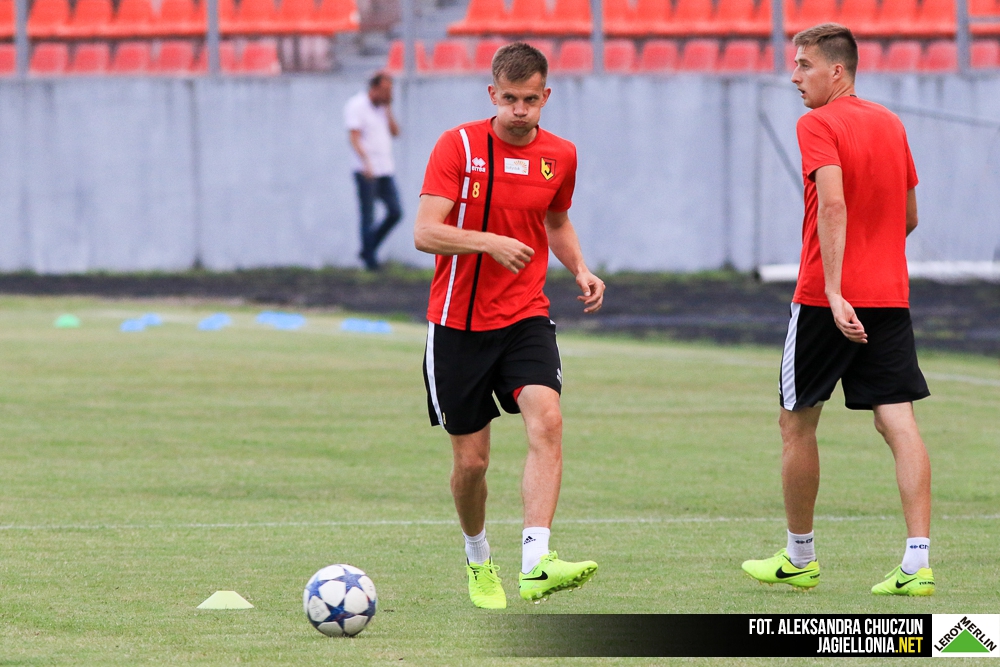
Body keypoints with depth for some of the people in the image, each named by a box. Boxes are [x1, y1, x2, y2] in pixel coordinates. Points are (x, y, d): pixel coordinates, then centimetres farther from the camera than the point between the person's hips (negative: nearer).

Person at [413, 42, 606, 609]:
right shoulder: (459, 146, -8)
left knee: (546, 419, -24)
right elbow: (426, 232, -15)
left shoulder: (560, 156, 4)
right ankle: (479, 562, 33)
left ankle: (536, 564, -34)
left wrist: (580, 269, 6)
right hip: (458, 322, -2)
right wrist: (490, 243, -29)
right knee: (471, 460, 4)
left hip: (526, 318, 2)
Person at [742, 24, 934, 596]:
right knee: (899, 423, -2)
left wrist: (835, 291, -28)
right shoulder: (891, 125, 12)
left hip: (827, 298, -6)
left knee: (798, 422, 10)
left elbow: (833, 203, -23)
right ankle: (917, 564, -12)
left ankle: (799, 558, 19)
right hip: (891, 293, 6)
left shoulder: (819, 125, -9)